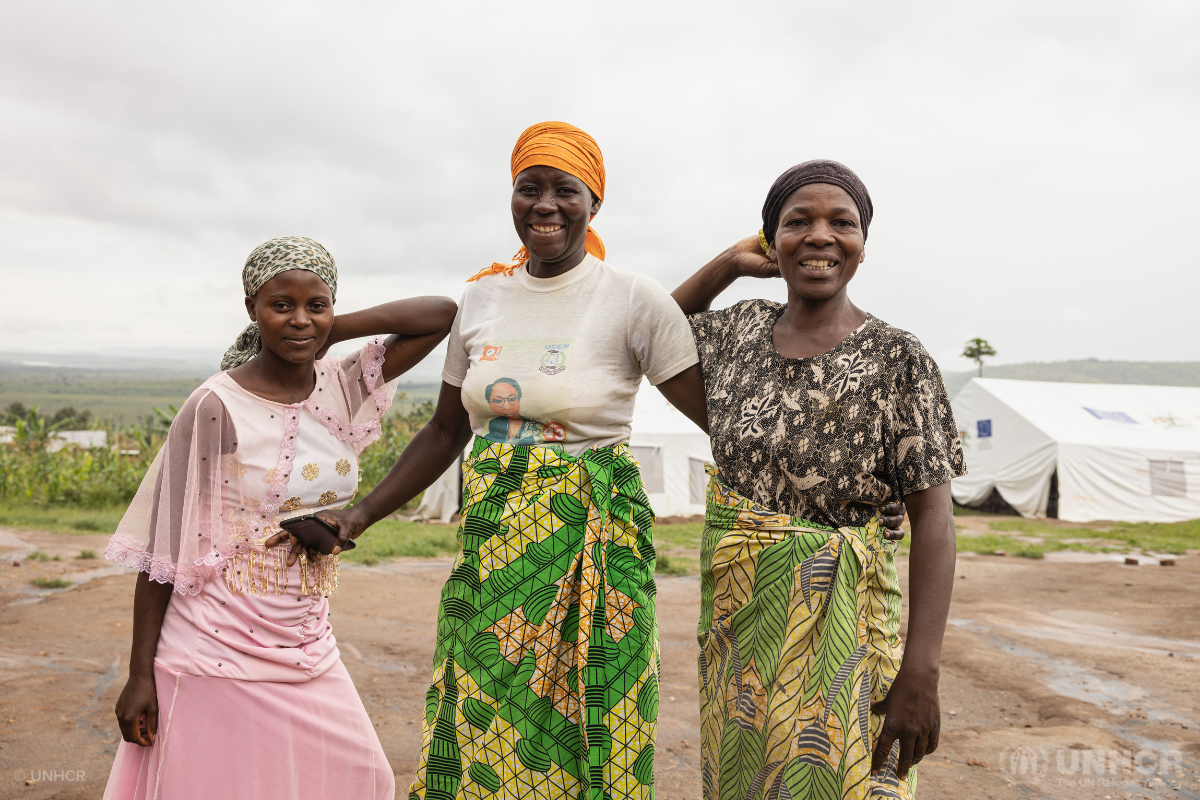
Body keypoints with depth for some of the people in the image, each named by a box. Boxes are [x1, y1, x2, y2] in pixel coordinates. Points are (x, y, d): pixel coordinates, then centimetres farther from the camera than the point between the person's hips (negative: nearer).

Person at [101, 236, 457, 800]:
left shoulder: (342, 388, 0)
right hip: (218, 653, -5)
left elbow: (442, 314, -1)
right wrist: (140, 675, -9)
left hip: (307, 646, 5)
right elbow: (162, 548, -10)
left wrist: (333, 331, -5)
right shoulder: (216, 407, -14)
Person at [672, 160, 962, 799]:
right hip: (734, 615, 5)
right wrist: (728, 263, 9)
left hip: (837, 622, -4)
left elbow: (933, 516, -13)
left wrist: (921, 673, -19)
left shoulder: (898, 358, -10)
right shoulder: (743, 328, 4)